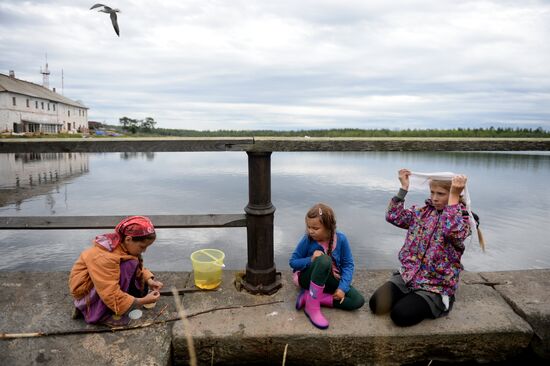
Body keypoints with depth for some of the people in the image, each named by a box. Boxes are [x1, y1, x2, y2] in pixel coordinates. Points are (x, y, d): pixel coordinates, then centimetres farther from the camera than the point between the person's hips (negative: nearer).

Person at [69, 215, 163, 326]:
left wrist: (149, 280, -16)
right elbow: (112, 295, -34)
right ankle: (103, 314, -16)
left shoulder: (123, 245, -9)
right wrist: (142, 301, -29)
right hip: (85, 290, -9)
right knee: (129, 265, -27)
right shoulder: (105, 257, -33)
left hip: (101, 285, 9)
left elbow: (138, 267, 3)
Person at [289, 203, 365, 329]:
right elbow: (292, 262, -10)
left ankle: (310, 297, -15)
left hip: (330, 280, 4)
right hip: (307, 278, -3)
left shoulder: (340, 239, -14)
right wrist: (311, 260, -28)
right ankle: (312, 307, -26)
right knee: (324, 260, -36)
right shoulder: (307, 240, -17)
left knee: (358, 301, -17)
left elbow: (348, 264, -9)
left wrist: (343, 287, -20)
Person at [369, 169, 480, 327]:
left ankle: (431, 304, 9)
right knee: (376, 304, -11)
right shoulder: (423, 212, 6)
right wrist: (404, 187, -7)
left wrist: (454, 196, -32)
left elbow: (453, 232, -33)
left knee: (401, 315, -21)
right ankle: (411, 299, 15)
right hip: (408, 275, 5)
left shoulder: (462, 218, -8)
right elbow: (393, 217, -4)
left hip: (436, 285, -4)